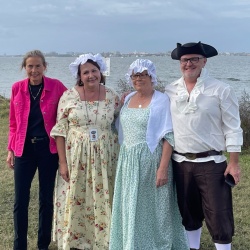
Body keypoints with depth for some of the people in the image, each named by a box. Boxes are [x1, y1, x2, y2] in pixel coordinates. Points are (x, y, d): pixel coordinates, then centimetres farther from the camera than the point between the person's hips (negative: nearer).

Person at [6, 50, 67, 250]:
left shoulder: (56, 86, -6)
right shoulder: (17, 88, 1)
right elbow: (14, 123, 7)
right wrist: (10, 149, 5)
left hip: (48, 148, -1)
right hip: (24, 149, 1)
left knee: (46, 198, 10)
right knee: (20, 200, 2)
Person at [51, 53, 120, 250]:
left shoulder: (112, 96, -1)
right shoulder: (69, 96, -5)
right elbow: (60, 130, -4)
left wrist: (118, 159, 1)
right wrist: (63, 162, -8)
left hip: (104, 159, 1)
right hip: (75, 158, -1)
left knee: (102, 201, 7)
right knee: (74, 200, 5)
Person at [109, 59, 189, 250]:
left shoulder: (161, 100, -7)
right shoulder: (128, 99, 10)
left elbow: (168, 137, -12)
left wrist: (163, 167, -20)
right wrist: (123, 160, 11)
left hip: (151, 161, -6)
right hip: (128, 161, 6)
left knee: (152, 208, 3)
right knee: (131, 208, 12)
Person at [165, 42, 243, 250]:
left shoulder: (221, 90, -6)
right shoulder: (171, 91, 5)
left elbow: (232, 128, -5)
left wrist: (234, 162, -9)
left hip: (211, 163, -4)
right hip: (180, 162, 4)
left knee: (218, 215, 0)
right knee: (188, 212, 18)